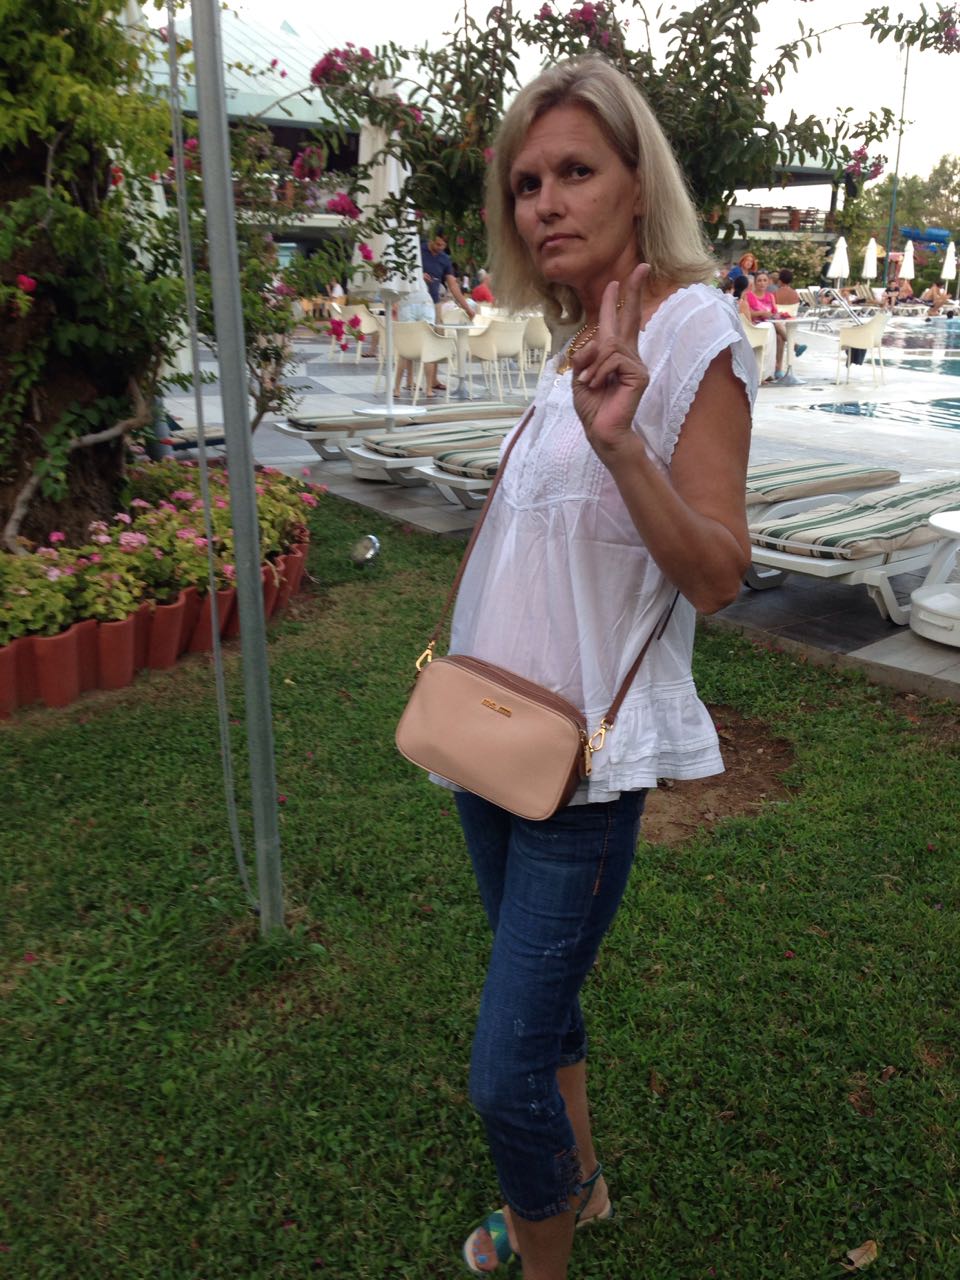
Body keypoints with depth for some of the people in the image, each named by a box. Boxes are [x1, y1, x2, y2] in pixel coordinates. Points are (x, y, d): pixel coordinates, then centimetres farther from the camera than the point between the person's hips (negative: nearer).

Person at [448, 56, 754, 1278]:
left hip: (586, 757, -8)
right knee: (538, 998, 22)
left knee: (505, 1072, -1)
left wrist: (621, 443, -31)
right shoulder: (574, 343, 11)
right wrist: (466, 664, 13)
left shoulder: (692, 328, -12)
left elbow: (716, 575, -18)